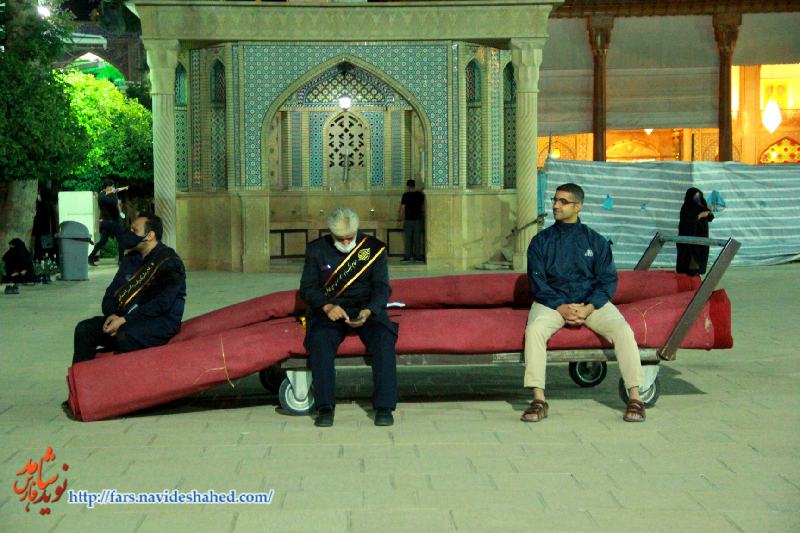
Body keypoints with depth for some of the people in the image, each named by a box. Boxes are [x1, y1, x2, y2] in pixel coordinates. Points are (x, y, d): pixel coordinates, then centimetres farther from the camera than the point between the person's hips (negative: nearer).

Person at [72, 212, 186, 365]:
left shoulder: (169, 262, -10)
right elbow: (112, 291, 16)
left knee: (124, 336, -36)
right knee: (84, 329, -9)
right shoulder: (130, 259, 16)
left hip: (161, 321, -8)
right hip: (127, 319, 8)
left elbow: (162, 303, -19)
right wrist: (111, 315, -7)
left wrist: (124, 319, -21)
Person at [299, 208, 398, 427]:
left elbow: (382, 287, 2)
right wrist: (327, 306, -18)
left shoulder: (374, 248, 6)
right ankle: (325, 407, -27)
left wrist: (368, 311, -19)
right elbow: (307, 287, 4)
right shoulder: (317, 249, 8)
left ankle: (384, 407, -26)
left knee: (384, 338, -31)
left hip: (367, 309, 0)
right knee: (320, 340, -33)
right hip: (330, 311, 0)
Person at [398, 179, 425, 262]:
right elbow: (423, 206, 11)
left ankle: (407, 256, 0)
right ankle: (417, 256, 6)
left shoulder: (406, 195, -6)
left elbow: (402, 207, -5)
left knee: (408, 238, 1)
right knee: (417, 238, 6)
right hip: (418, 219, 3)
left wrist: (400, 217, 6)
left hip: (408, 219, -3)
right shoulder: (420, 194, 4)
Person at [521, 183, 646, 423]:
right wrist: (562, 307, -16)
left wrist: (588, 308, -14)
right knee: (534, 329, -33)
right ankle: (538, 400, -32)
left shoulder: (596, 241, 11)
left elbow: (608, 280, 4)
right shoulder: (541, 241, 9)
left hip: (592, 302, 1)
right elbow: (537, 282, 0)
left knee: (623, 330, -27)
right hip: (552, 302, 0)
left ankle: (634, 397, -23)